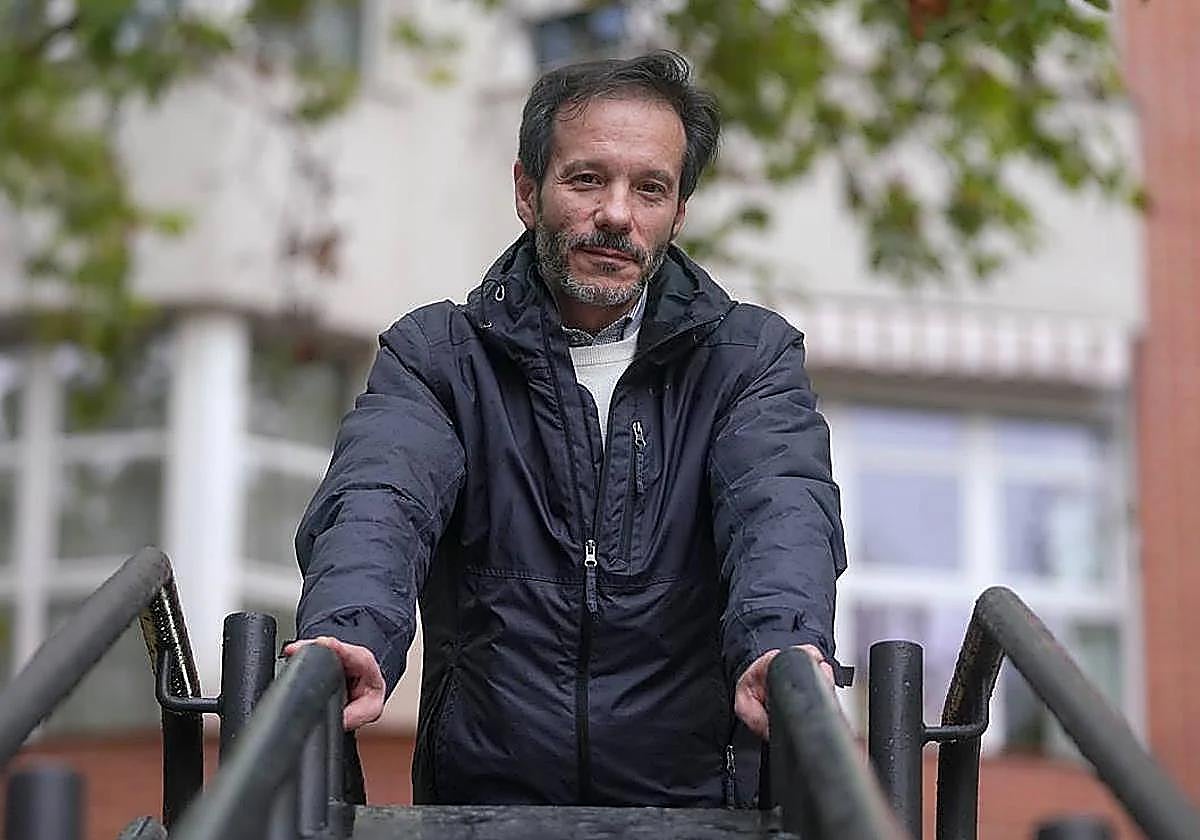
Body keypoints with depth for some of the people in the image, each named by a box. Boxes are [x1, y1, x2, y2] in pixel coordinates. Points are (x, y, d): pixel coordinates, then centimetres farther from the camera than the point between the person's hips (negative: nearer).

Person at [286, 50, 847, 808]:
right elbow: (379, 502, -11)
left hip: (698, 800, -1)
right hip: (484, 795, 1)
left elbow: (781, 510, -11)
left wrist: (780, 647, -34)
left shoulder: (750, 356, 9)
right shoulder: (436, 354, 8)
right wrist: (350, 635, -34)